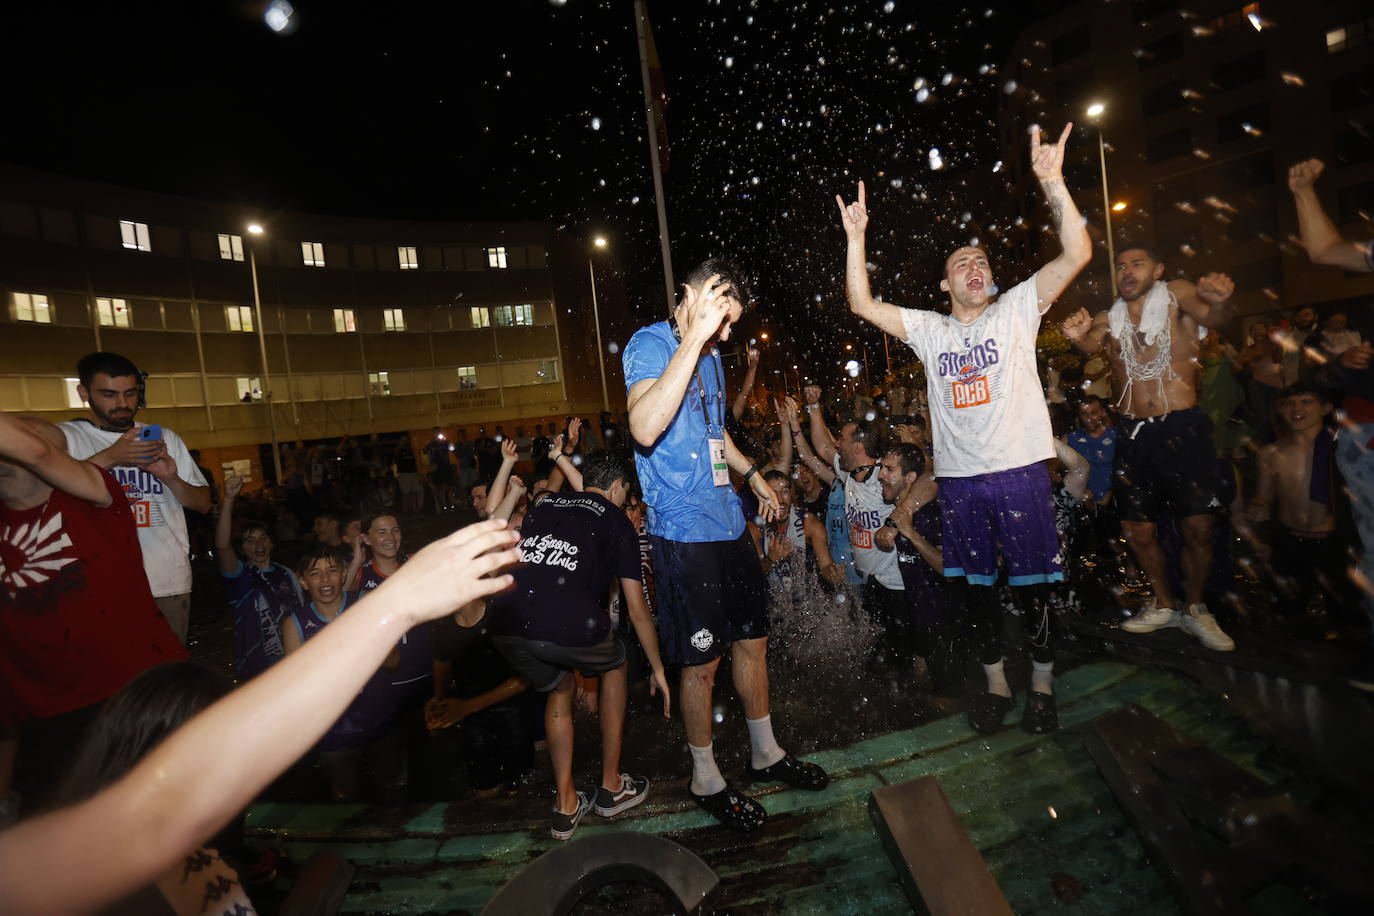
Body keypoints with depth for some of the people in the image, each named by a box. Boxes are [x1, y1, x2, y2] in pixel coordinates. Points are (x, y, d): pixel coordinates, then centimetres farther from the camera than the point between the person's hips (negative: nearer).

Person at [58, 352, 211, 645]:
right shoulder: (64, 437, 5)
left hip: (170, 583, 2)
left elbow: (203, 503, 12)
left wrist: (172, 479, -6)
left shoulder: (166, 438, 14)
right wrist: (109, 458, -18)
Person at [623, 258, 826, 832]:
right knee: (701, 661, 4)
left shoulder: (709, 355, 14)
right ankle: (706, 779, 25)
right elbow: (645, 428, -33)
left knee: (752, 638, 17)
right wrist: (693, 337, -32)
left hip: (728, 522, 8)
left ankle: (765, 752, 37)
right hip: (684, 532, -8)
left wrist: (752, 474, 27)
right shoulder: (650, 345, -13)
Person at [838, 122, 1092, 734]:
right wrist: (856, 239, -8)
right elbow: (862, 305, 1)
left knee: (1032, 582, 6)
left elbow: (1077, 253, -7)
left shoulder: (1016, 310, 4)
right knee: (977, 584, 12)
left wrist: (1052, 182, -16)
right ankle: (996, 683, 29)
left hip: (1019, 470, -2)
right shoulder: (928, 329, 9)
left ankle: (1042, 684, 26)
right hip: (957, 477, 2)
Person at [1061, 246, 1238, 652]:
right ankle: (1164, 606, 27)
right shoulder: (1109, 318, 10)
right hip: (1134, 432, 3)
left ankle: (1195, 610, 19)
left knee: (1198, 528, -3)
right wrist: (1077, 336, -36)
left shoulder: (1176, 295, 2)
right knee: (1137, 528, 5)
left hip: (1183, 426, -3)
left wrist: (1219, 302, -43)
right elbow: (1089, 344, -11)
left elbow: (1211, 317, -19)